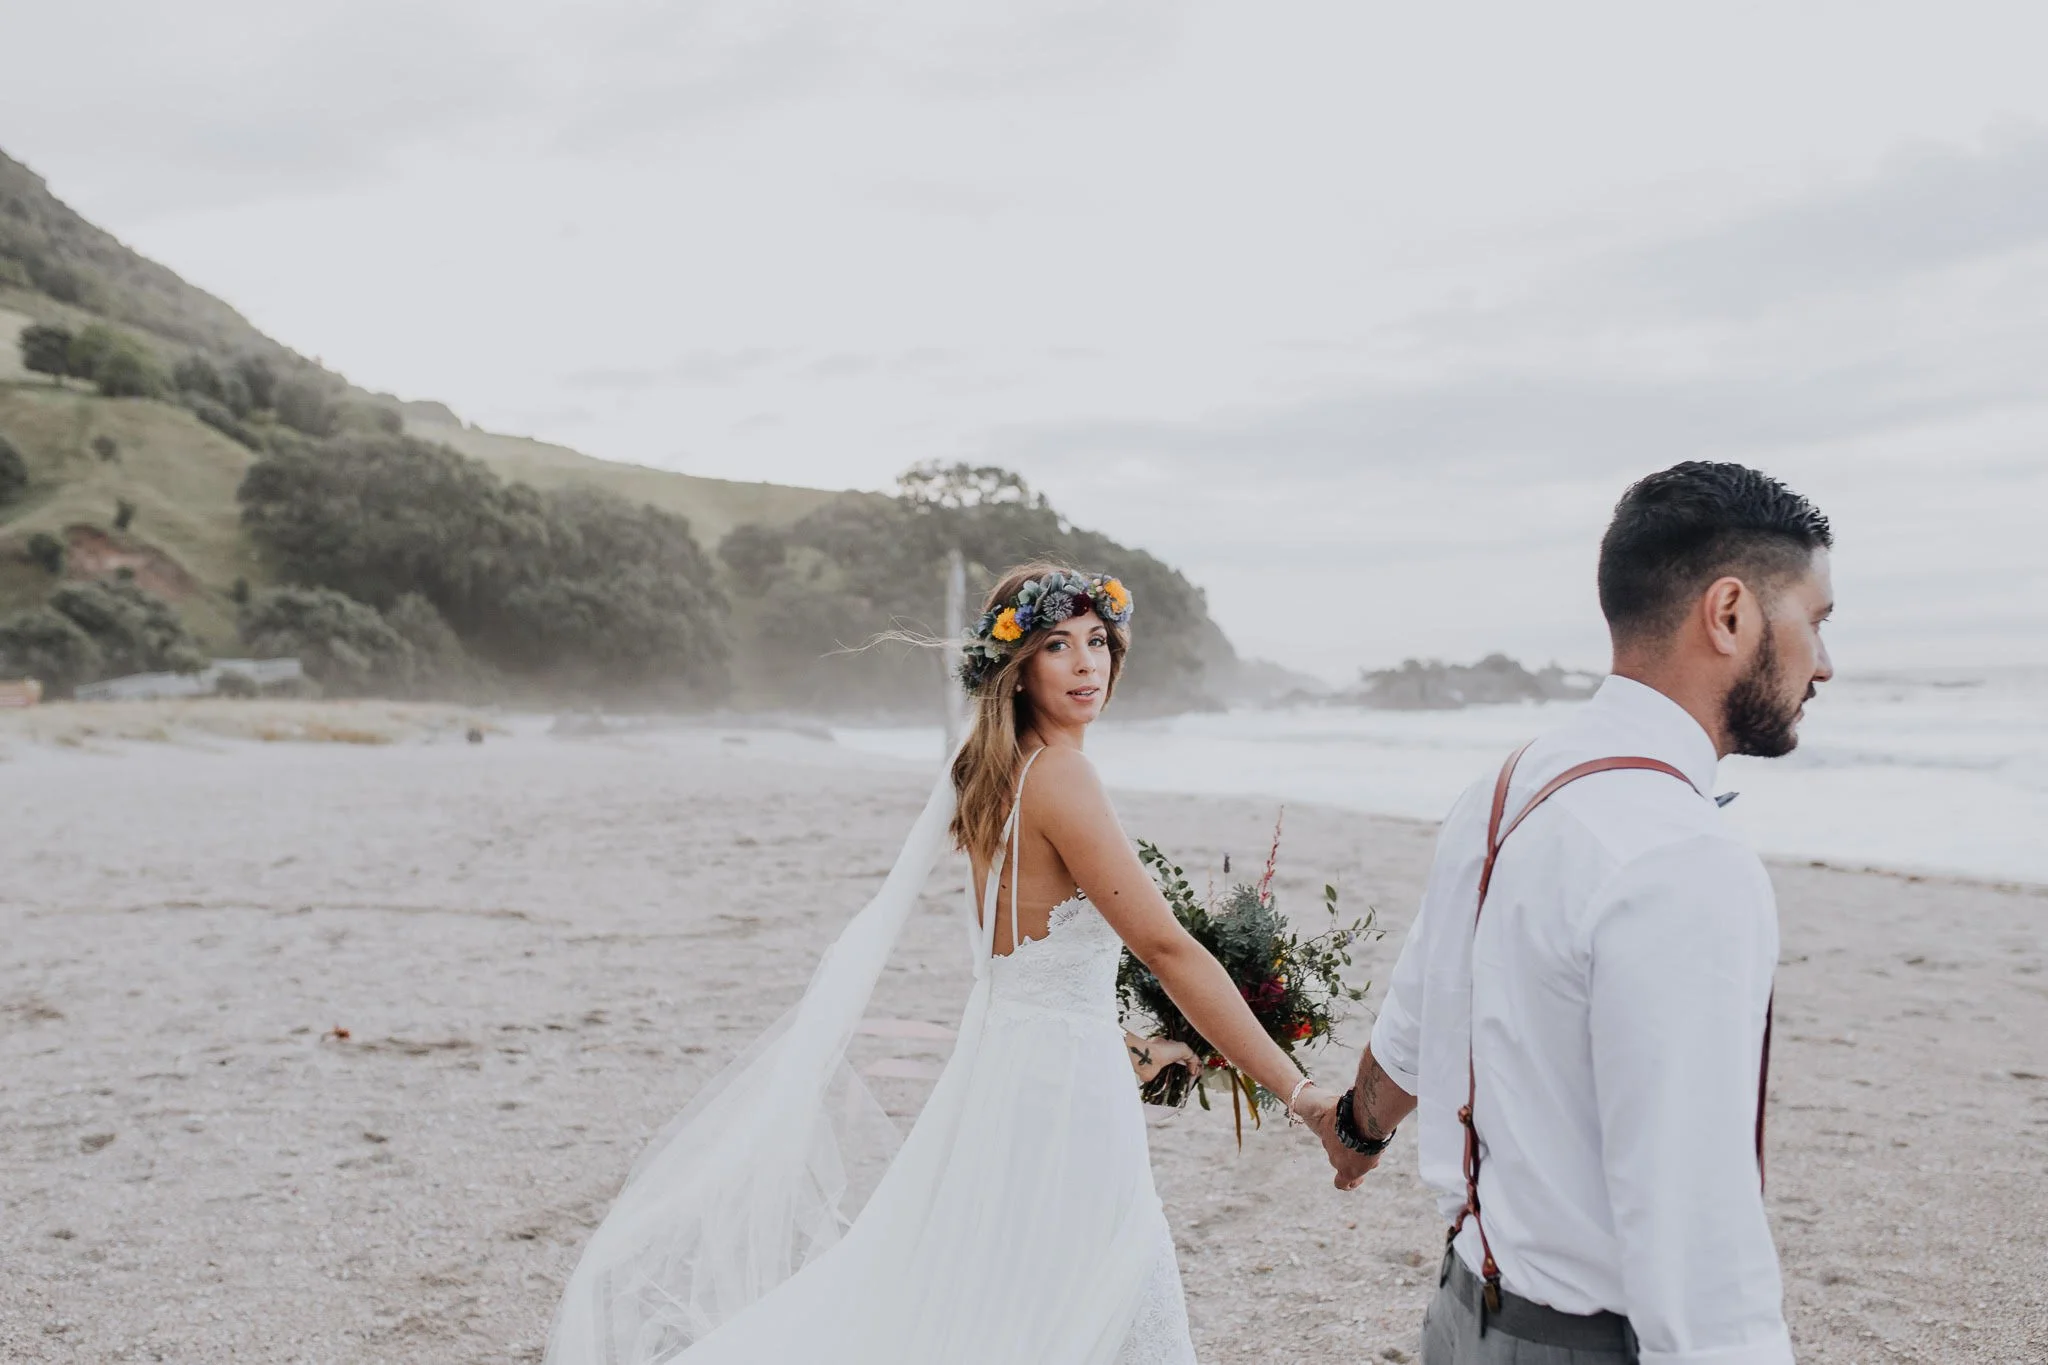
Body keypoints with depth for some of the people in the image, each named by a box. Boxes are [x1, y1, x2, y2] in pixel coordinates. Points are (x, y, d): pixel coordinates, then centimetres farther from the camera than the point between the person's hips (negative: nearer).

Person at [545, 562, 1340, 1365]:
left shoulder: (993, 772, 8)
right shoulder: (1056, 774, -19)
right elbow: (1166, 947, -22)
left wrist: (1121, 1048, 23)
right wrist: (1295, 1090, -20)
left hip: (1005, 1059, 9)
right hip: (1055, 1090, -9)